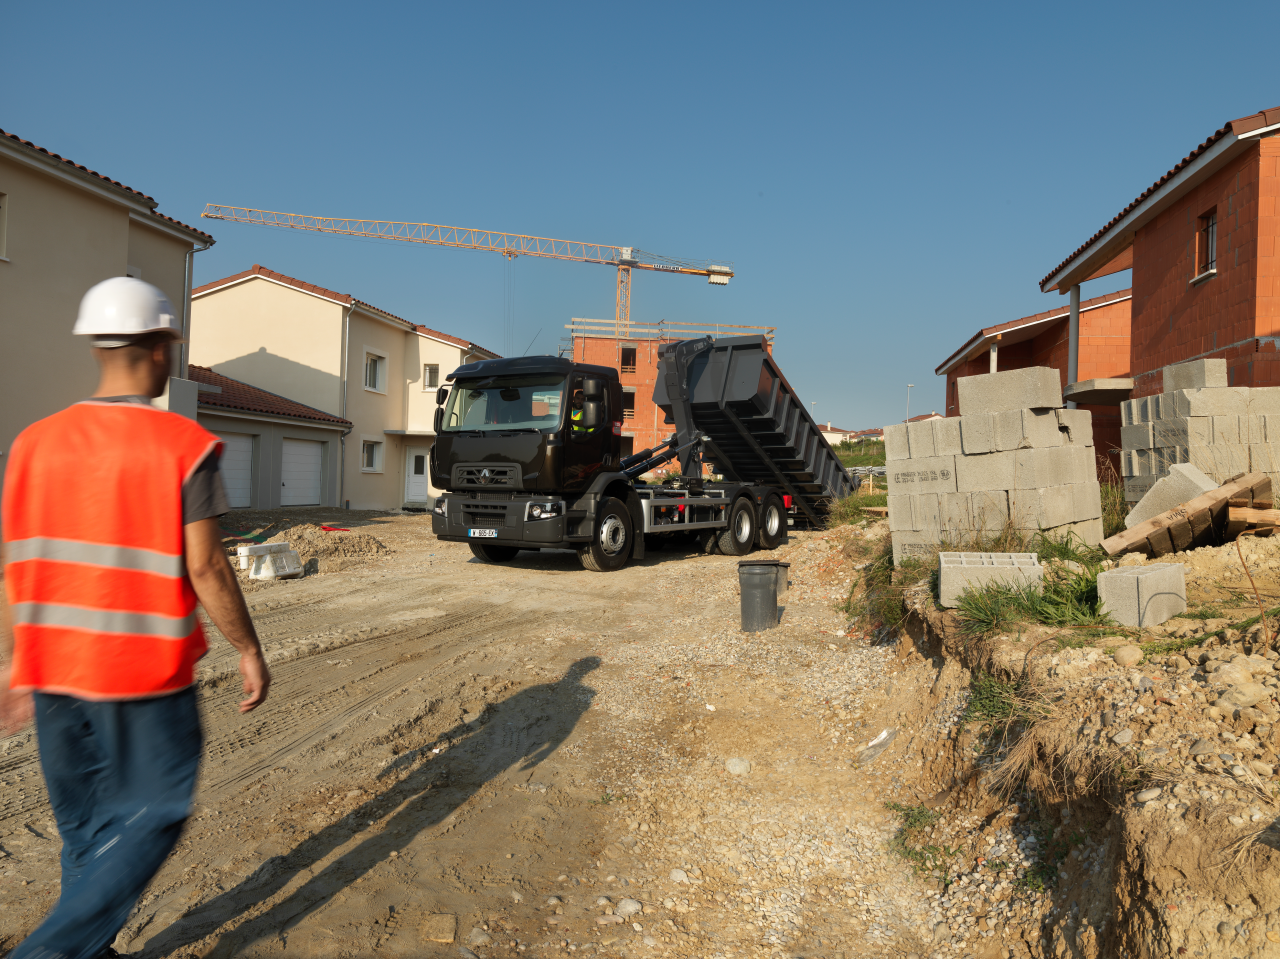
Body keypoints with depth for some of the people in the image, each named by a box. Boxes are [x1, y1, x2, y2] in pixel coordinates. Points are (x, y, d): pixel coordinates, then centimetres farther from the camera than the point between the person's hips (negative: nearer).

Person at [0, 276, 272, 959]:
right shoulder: (184, 447, -14)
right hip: (145, 673, -6)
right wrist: (249, 651, -3)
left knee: (83, 825, 20)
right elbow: (206, 571, -14)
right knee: (149, 817, 10)